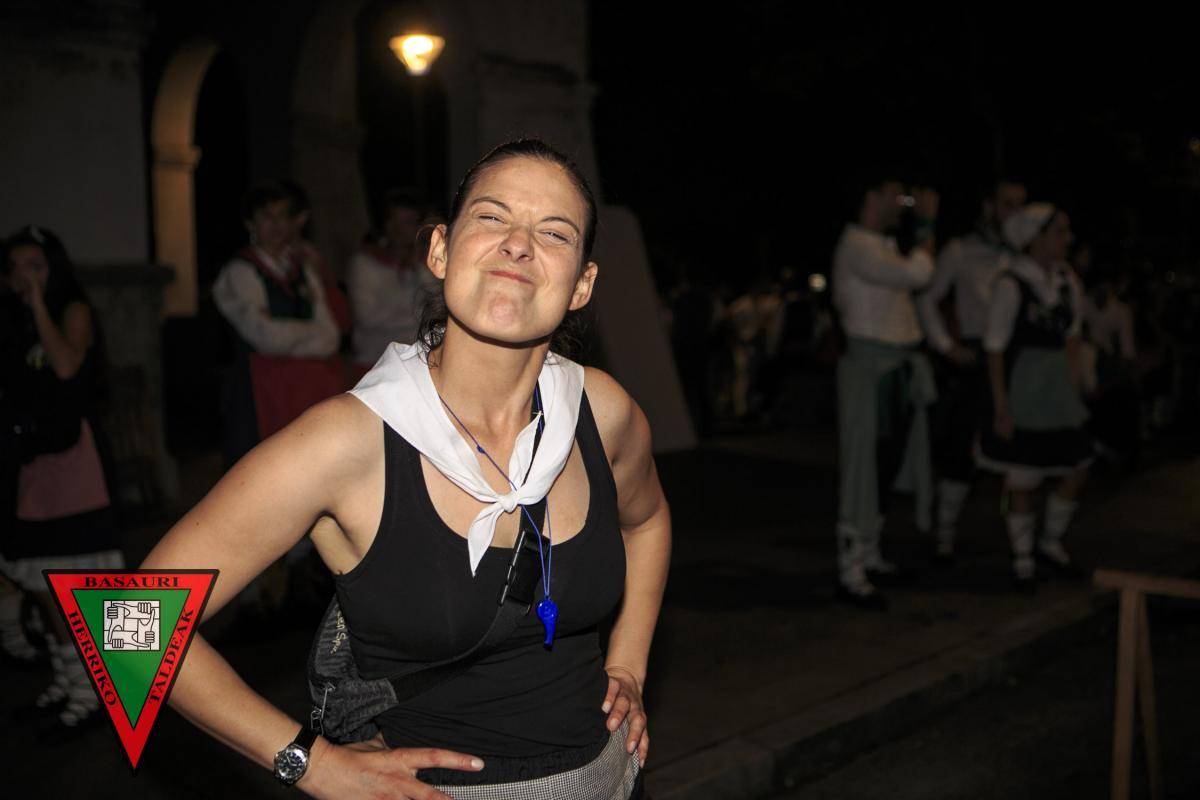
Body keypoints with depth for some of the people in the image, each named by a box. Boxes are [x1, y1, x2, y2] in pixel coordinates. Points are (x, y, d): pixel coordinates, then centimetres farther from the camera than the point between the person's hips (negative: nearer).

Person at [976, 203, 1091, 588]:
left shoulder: (1065, 279, 4)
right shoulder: (1011, 285, -16)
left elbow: (1071, 333, 16)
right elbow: (995, 349, -15)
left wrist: (1073, 380, 10)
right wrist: (1000, 408, -16)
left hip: (1058, 392, 7)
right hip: (1022, 393, -7)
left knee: (1076, 471, 12)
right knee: (1023, 482, 2)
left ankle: (1051, 542, 34)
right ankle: (1022, 559, 20)